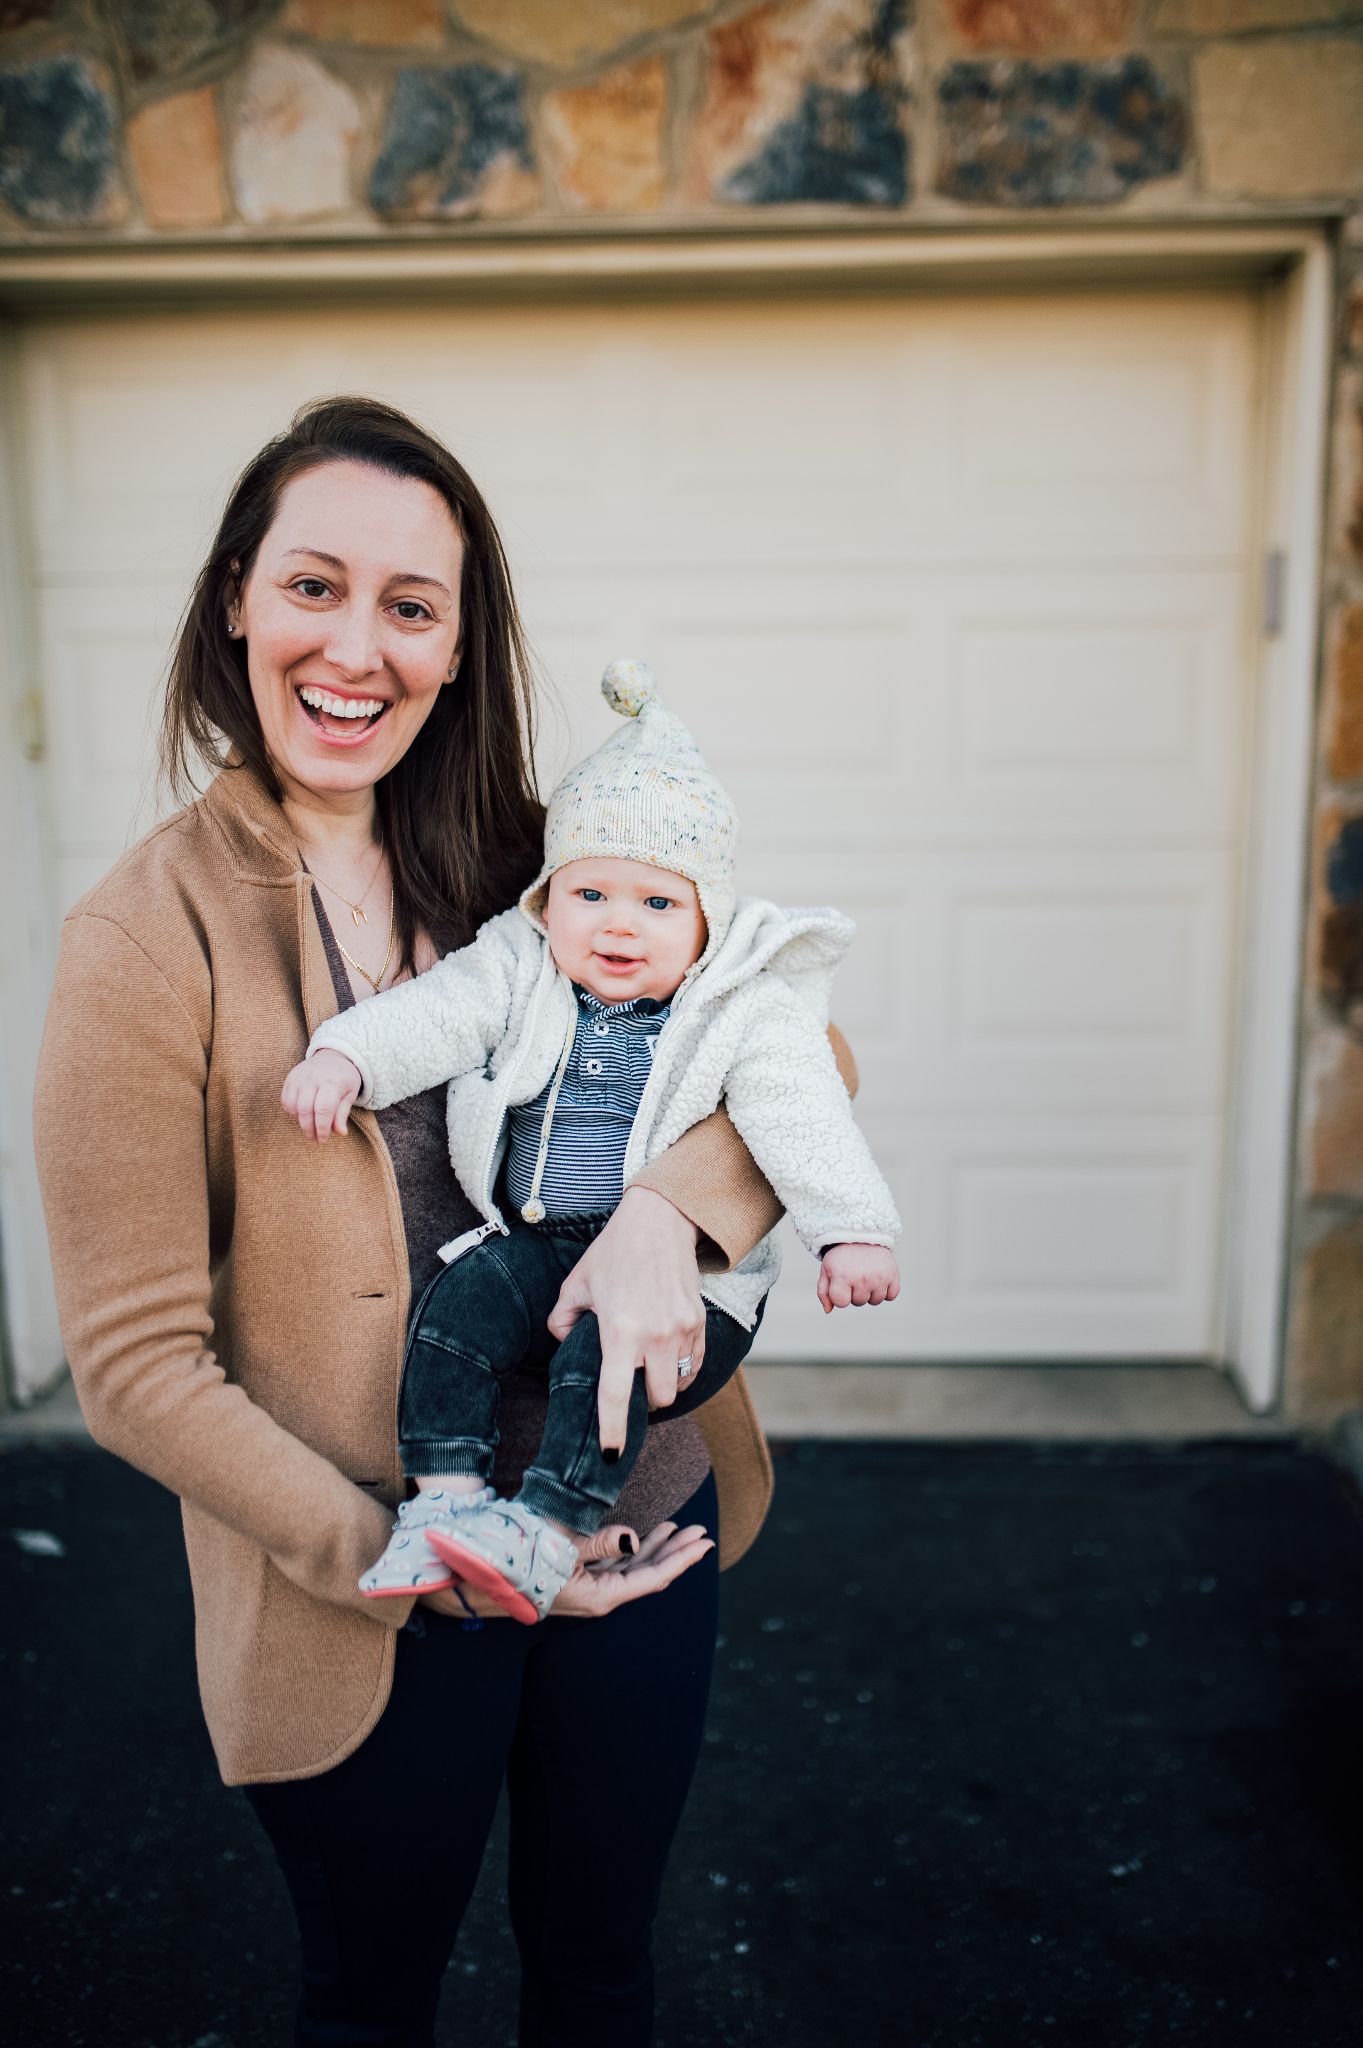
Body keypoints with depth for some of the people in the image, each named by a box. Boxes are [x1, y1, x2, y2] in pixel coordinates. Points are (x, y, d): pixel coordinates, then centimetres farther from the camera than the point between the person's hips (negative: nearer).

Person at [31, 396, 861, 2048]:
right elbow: (134, 1363, -13)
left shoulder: (527, 867, -3)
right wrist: (413, 1563, -17)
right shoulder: (147, 937, -14)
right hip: (371, 1604, -3)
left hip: (637, 1527, 4)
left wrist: (668, 1208, -24)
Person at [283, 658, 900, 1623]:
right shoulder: (522, 972, 6)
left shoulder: (748, 1007, -4)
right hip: (535, 1245, 4)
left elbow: (801, 1116, -13)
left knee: (610, 1339, -30)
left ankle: (547, 1533, -28)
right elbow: (436, 1013, -7)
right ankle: (444, 1502, -17)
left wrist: (853, 1231, -25)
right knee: (460, 1299, -22)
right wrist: (344, 1055, -26)